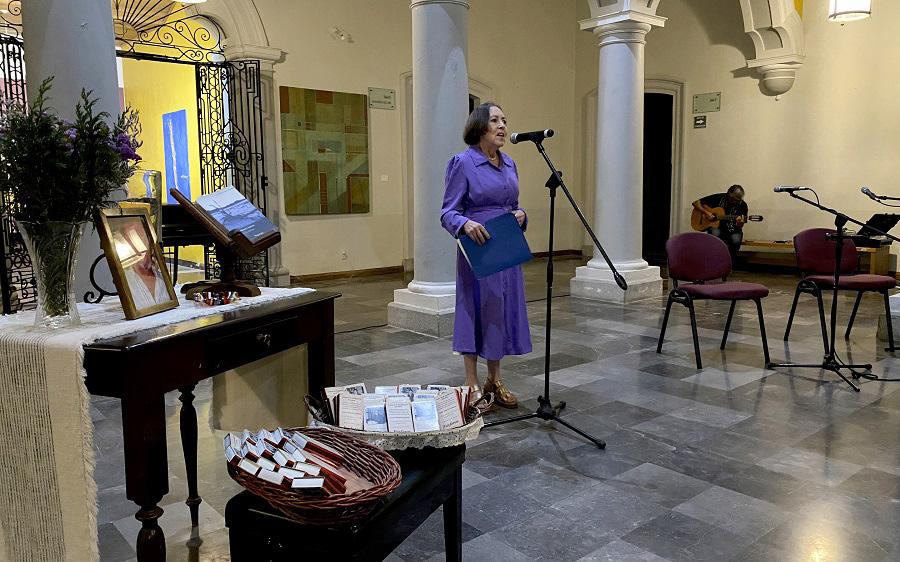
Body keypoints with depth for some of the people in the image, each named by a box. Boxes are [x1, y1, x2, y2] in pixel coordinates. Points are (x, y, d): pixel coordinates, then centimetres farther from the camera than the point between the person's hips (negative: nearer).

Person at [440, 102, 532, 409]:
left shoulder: (509, 164, 12)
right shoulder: (463, 163, -8)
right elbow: (448, 212, -12)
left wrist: (521, 215, -4)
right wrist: (465, 224, -32)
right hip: (478, 249, -7)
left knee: (504, 310, 11)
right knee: (476, 311, 0)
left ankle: (495, 380, 25)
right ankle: (473, 386, 12)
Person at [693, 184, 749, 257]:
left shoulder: (742, 205, -4)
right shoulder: (718, 198, -6)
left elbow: (740, 226, -7)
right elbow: (696, 203, -4)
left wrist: (740, 223, -31)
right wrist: (706, 213, -18)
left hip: (732, 230, 1)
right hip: (716, 226, -1)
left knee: (736, 241, -33)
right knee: (715, 234, -37)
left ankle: (730, 259, -4)